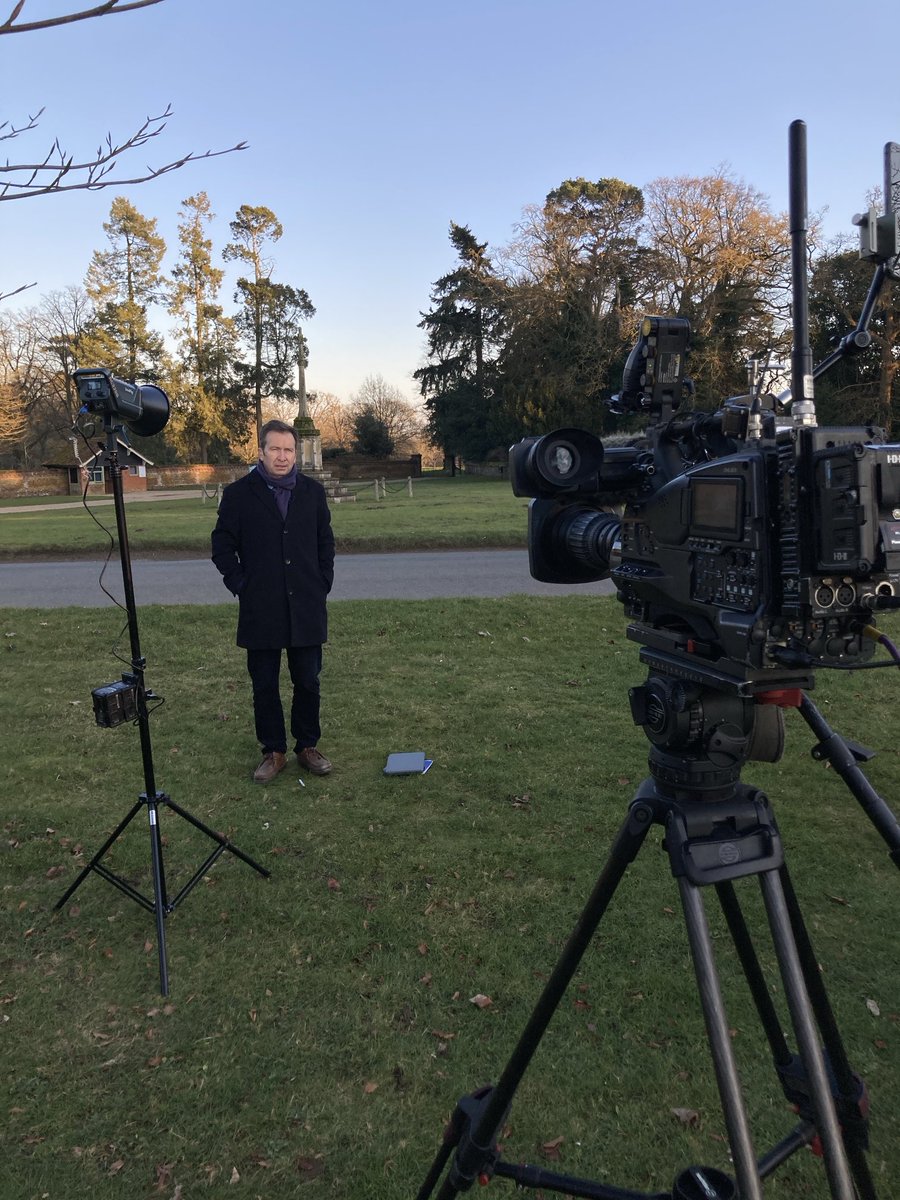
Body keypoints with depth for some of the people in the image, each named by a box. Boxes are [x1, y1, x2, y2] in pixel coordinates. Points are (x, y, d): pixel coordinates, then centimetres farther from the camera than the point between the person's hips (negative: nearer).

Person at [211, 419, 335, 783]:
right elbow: (222, 546, 4)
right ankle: (274, 751, 21)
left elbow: (326, 542, 14)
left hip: (306, 607, 2)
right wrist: (241, 585, -3)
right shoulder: (239, 494, -1)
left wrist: (323, 583, 6)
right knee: (264, 685, 7)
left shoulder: (312, 491, 7)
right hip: (260, 612, -2)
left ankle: (307, 746, 24)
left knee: (307, 682, 9)